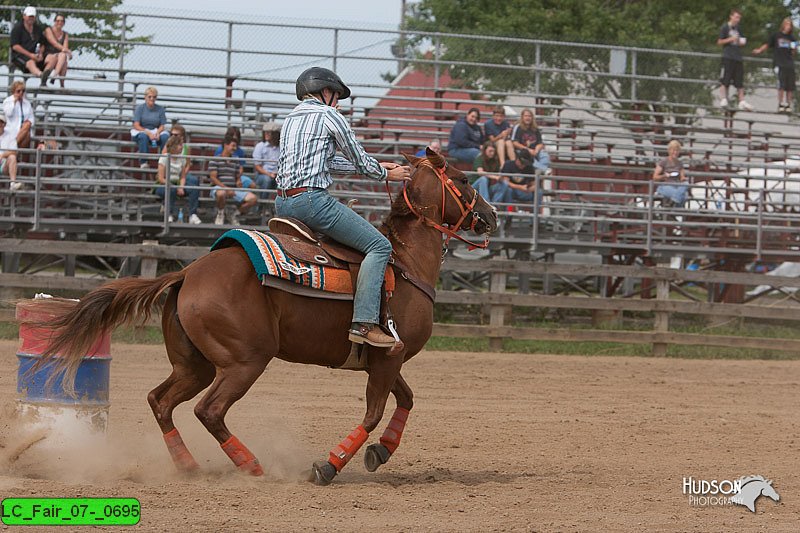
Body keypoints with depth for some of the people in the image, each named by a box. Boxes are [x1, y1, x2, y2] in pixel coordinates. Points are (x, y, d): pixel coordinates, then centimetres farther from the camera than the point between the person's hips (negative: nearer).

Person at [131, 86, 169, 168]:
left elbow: (162, 126, 4)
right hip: (141, 131, -2)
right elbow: (136, 126, -9)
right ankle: (143, 162, -32)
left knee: (166, 136, -29)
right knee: (143, 136, -38)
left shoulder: (160, 109, 5)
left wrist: (157, 133, -20)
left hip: (155, 131, 2)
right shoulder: (140, 108, -2)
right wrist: (148, 133, -24)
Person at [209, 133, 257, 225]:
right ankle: (220, 214, -11)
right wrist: (226, 188, -18)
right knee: (221, 193, -44)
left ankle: (234, 213, 8)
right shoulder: (215, 160, 1)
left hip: (233, 189, 6)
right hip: (219, 187, -6)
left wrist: (238, 183, -4)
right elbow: (213, 178, -7)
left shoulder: (236, 161, 19)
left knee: (253, 199, -14)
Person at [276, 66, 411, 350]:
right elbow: (360, 161, 2)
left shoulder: (291, 118, 23)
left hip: (283, 204, 9)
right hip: (312, 198, -9)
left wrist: (376, 166, 32)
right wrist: (387, 175, 22)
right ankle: (364, 324, -23)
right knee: (379, 246, -10)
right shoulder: (329, 115, -2)